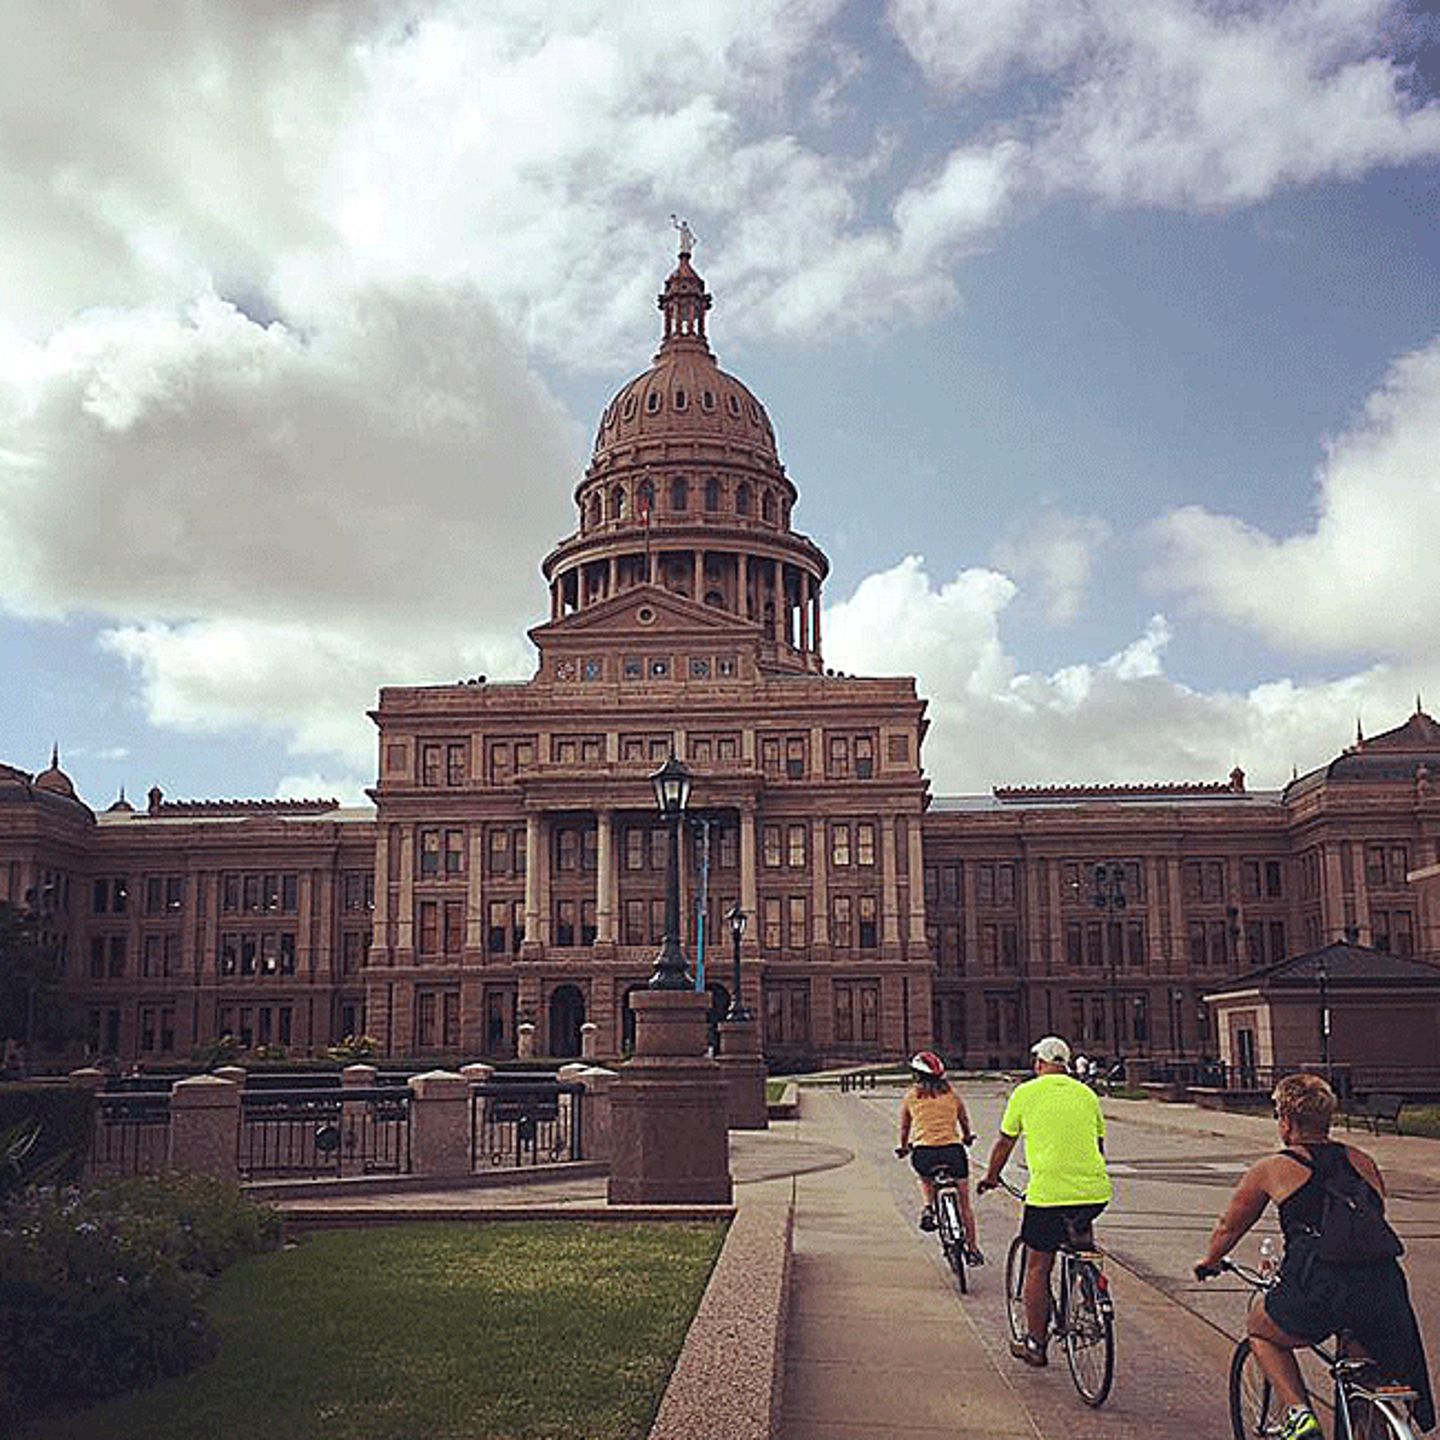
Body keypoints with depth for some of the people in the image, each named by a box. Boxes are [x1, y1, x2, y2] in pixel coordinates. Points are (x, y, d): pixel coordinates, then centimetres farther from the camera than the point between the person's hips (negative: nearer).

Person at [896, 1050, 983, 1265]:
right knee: (964, 1203, 14)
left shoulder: (911, 1096, 7)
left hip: (923, 1153, 0)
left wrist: (903, 1147, 39)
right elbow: (964, 1120, 23)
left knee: (926, 1178, 35)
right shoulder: (951, 1093, 9)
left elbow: (904, 1127, 19)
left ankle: (928, 1207, 12)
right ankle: (972, 1249, 14)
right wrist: (967, 1137, 44)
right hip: (952, 1150, 0)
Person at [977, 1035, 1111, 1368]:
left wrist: (990, 1178, 30)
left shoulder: (1026, 1093, 5)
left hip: (1048, 1191, -3)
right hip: (1095, 1191, 3)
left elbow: (1004, 1143, 14)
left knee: (1038, 1268, 10)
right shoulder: (1087, 1094, 14)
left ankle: (1035, 1344, 15)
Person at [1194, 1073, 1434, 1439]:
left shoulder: (1271, 1169, 10)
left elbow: (1229, 1226, 24)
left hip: (1319, 1290, -4)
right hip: (1382, 1284, 4)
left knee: (1262, 1330, 24)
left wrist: (1210, 1261, 44)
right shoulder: (1363, 1162, 20)